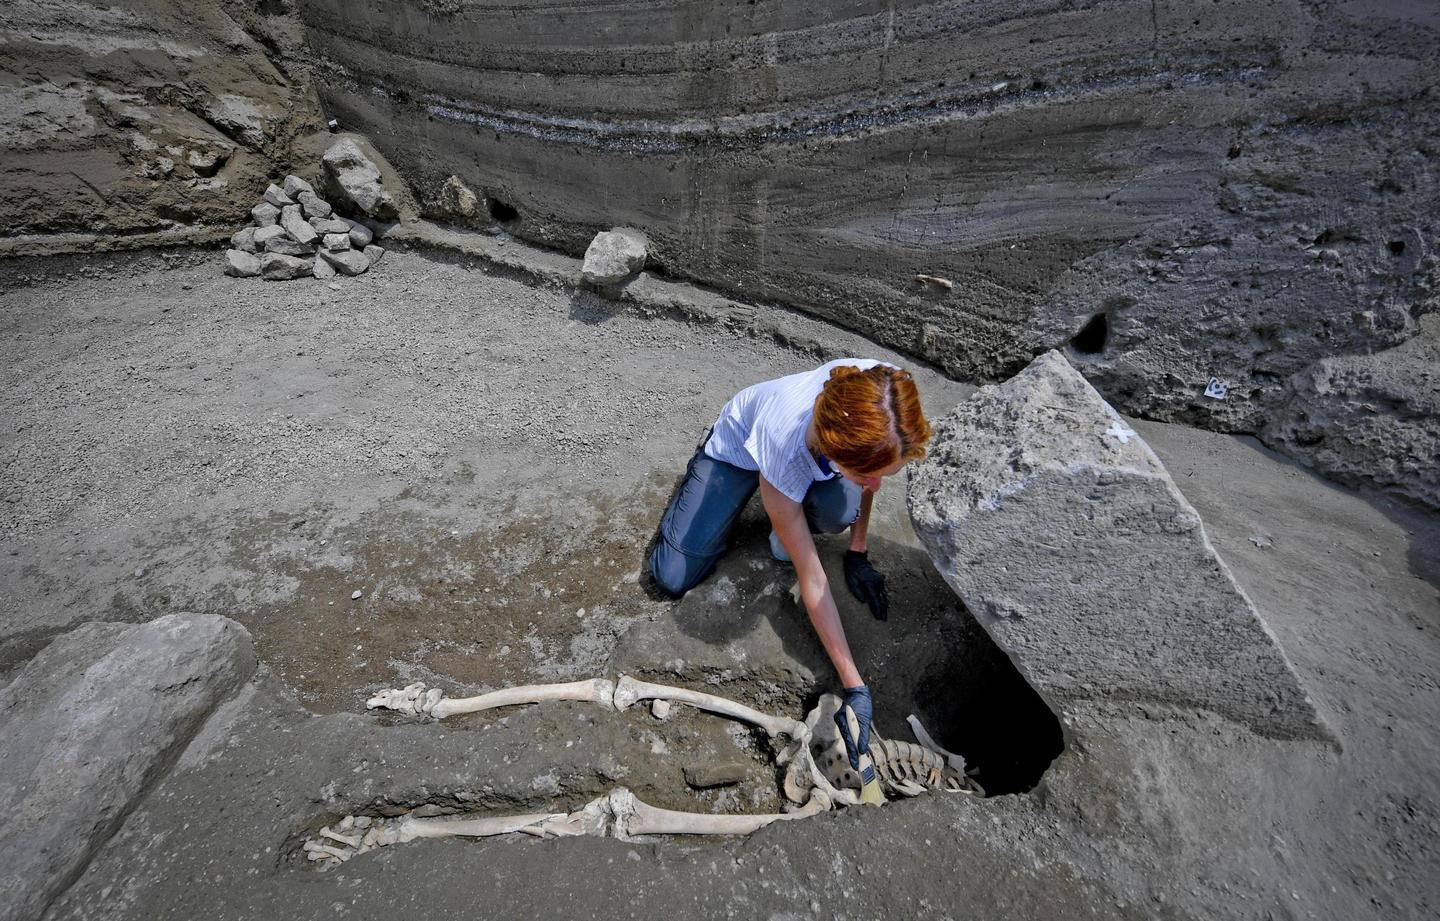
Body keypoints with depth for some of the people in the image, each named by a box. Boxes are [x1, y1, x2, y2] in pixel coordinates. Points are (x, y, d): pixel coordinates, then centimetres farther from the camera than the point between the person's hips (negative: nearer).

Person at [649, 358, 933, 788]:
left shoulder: (884, 392, -35)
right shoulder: (784, 449, -44)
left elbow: (874, 467, -8)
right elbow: (811, 579, -32)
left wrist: (857, 552, -6)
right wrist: (854, 687, -29)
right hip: (739, 445, -2)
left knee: (839, 512, -34)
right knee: (673, 578, -8)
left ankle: (797, 519, 5)